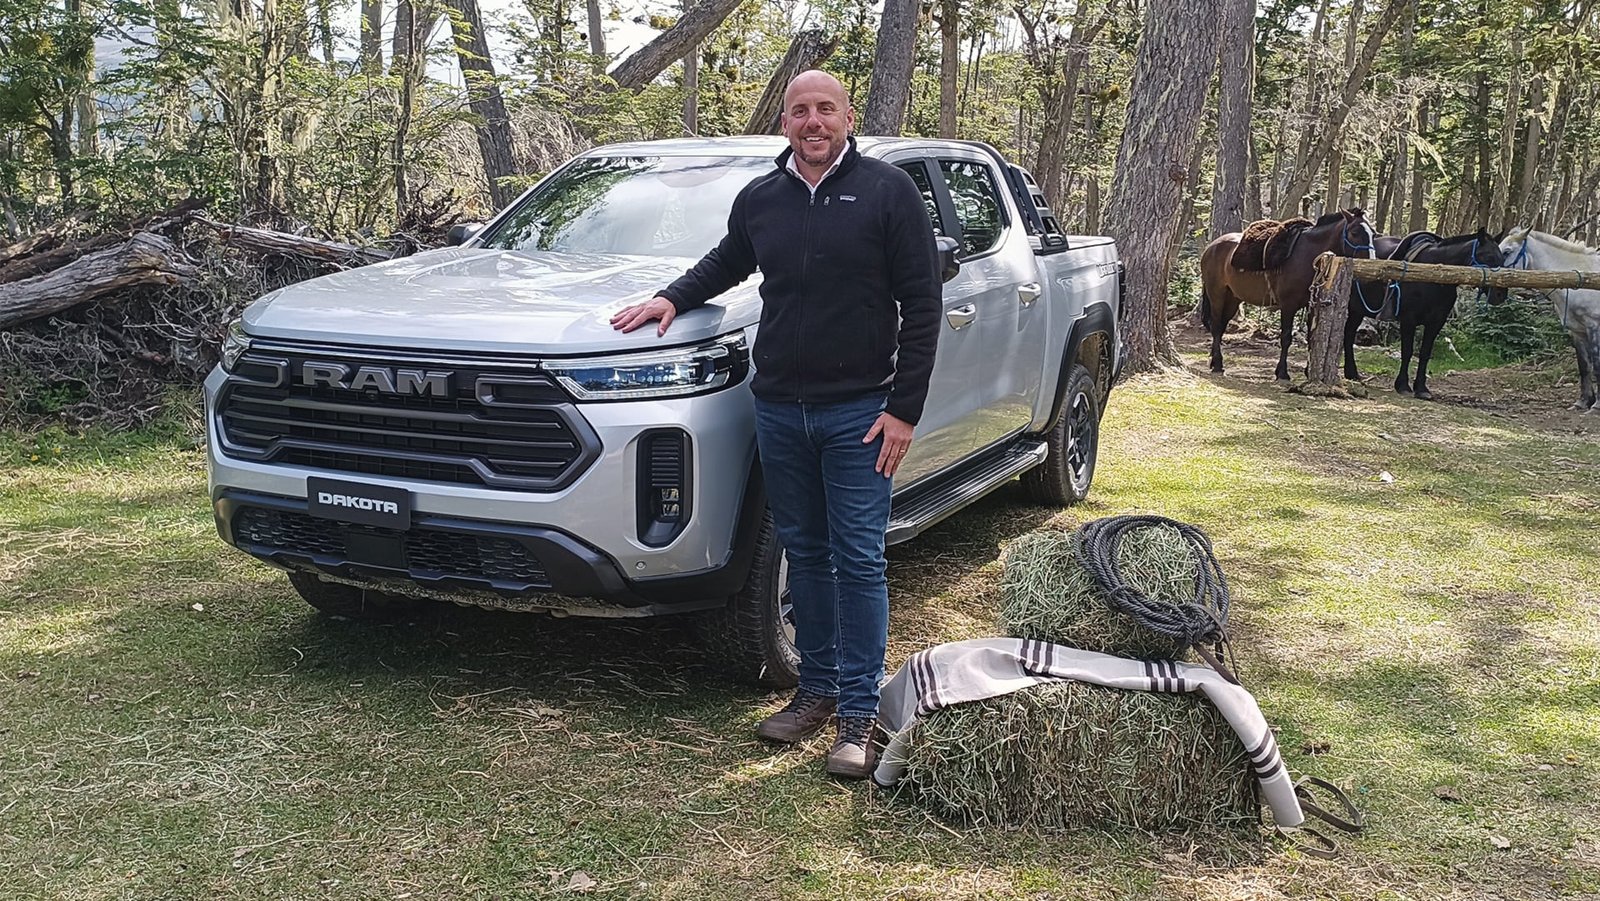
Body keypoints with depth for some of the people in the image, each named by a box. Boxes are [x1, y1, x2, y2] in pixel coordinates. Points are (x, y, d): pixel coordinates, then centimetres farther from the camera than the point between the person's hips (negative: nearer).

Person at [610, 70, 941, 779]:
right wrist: (673, 298, 11)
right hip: (779, 408, 5)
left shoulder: (887, 190, -4)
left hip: (858, 411, -4)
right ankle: (817, 688, 24)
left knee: (858, 560, -2)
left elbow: (922, 305, -5)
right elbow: (726, 264, 30)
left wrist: (904, 408, -11)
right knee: (804, 553, 12)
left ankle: (858, 712, 5)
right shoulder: (759, 200, 10)